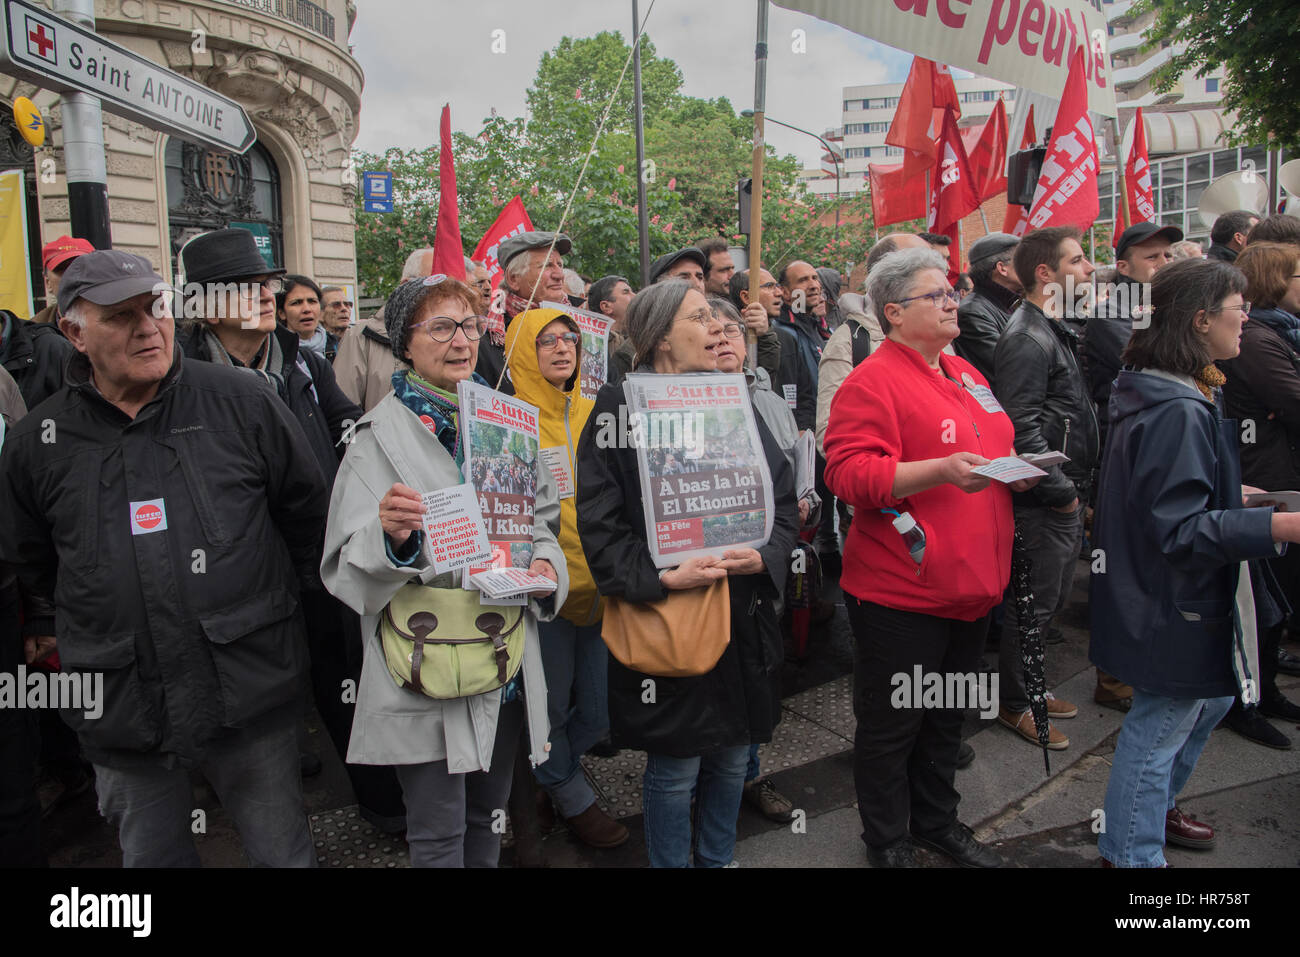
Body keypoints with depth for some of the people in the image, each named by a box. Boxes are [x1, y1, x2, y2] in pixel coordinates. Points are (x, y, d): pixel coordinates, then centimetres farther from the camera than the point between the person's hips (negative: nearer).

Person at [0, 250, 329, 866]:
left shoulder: (240, 401, -3)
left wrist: (290, 594, 11)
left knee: (283, 851, 13)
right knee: (151, 854, 20)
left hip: (250, 691, -2)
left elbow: (307, 505, 7)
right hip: (121, 709, 2)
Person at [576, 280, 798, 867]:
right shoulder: (617, 412, -7)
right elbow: (599, 524, -11)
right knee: (674, 767, 7)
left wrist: (766, 554, -11)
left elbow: (783, 498, 7)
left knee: (733, 755, 17)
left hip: (744, 615, 5)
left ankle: (717, 858, 39)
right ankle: (670, 861, 30)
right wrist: (662, 578, -22)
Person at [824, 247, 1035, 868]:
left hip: (972, 586, 8)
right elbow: (848, 472, -22)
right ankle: (887, 841, 27)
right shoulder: (872, 381, -13)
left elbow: (992, 448, 28)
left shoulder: (966, 374, 14)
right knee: (892, 723, 7)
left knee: (947, 717, 22)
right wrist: (940, 470, -29)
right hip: (901, 590, -8)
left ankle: (938, 822, 41)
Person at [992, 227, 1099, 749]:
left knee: (1053, 597, 20)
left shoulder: (1055, 330, 15)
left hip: (1066, 496, 10)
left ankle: (1028, 682, 36)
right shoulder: (1026, 338, -18)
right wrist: (1061, 491, -18)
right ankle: (1014, 703, 17)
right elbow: (1022, 428, -25)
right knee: (1034, 602, 1)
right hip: (1043, 501, -10)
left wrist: (1076, 489, 14)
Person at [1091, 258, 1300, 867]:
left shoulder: (1159, 391, 7)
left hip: (1179, 598, 11)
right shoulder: (1179, 411, -27)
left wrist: (1231, 495, 19)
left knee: (1212, 697, 27)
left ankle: (1157, 808, 45)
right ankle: (1131, 855, 22)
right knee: (1160, 725, 4)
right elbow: (1178, 530, -29)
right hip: (1174, 607, -11)